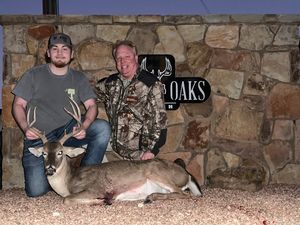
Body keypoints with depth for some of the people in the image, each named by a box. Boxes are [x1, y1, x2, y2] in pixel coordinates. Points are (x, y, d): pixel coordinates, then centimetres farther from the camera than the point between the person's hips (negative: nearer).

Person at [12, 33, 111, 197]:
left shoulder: (79, 79, 10)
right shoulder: (33, 75, 5)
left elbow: (92, 105, 1)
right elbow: (18, 105, 4)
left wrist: (84, 127, -20)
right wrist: (25, 128, -15)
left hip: (68, 131, 2)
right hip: (39, 138, -2)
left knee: (103, 128, -25)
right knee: (35, 191, -21)